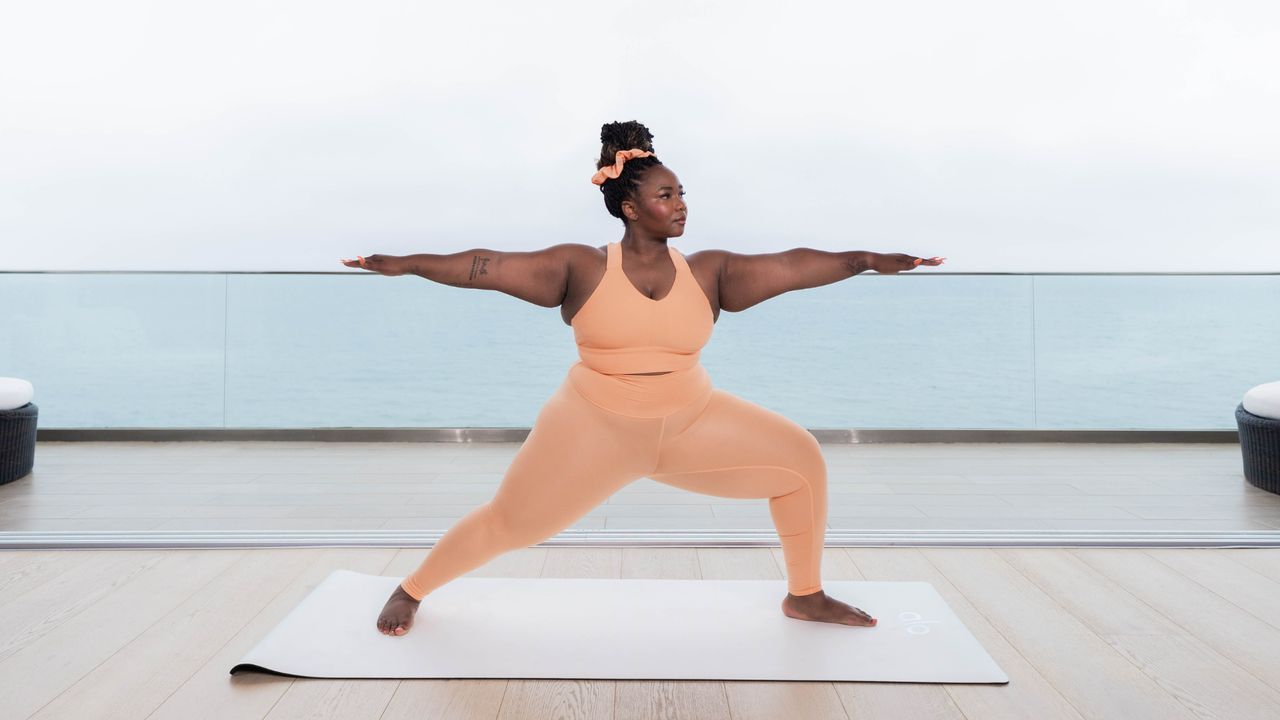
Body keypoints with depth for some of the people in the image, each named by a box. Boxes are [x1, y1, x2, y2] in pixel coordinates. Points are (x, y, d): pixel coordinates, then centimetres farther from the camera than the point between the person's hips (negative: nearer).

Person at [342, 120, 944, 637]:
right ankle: (412, 589, 29)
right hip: (594, 427, -3)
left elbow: (793, 265, -3)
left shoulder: (708, 271, -2)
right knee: (507, 525, 1)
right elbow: (490, 267, -8)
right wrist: (404, 264, -10)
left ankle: (804, 596, 14)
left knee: (799, 460, -4)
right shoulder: (582, 267, -7)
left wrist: (873, 260, -7)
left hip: (691, 424, 3)